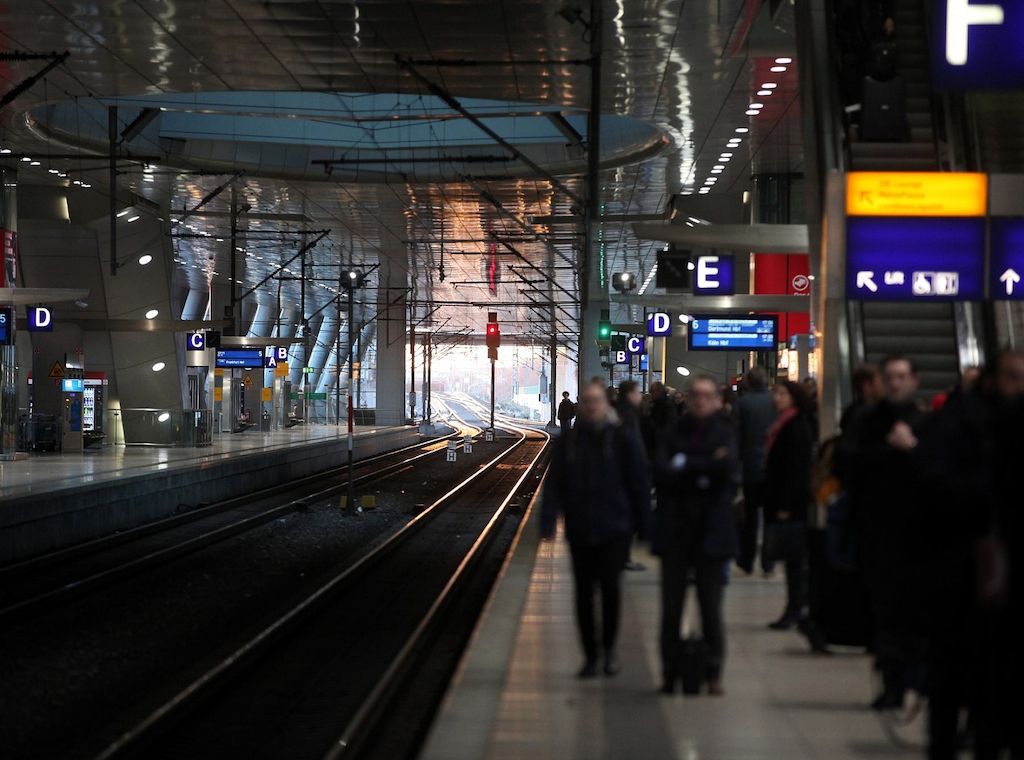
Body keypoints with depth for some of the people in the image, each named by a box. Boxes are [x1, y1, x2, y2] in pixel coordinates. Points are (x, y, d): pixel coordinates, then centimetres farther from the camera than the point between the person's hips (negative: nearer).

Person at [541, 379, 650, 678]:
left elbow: (639, 482, 3)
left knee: (609, 585, -13)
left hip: (614, 527, -3)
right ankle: (590, 654, 17)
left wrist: (642, 521, 1)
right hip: (579, 528, 3)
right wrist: (548, 521, -7)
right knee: (584, 591, 6)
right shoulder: (568, 441, 5)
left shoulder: (622, 439, -1)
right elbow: (554, 484, 3)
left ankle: (609, 646, 8)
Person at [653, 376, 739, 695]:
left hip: (711, 530, -2)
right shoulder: (675, 431, 8)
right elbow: (661, 471, -5)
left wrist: (684, 465, -9)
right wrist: (703, 473, -11)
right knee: (671, 606, 2)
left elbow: (728, 466, -15)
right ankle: (670, 672, 9)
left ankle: (713, 673, 8)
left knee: (711, 608, -1)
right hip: (676, 530, 2)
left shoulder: (725, 433, 3)